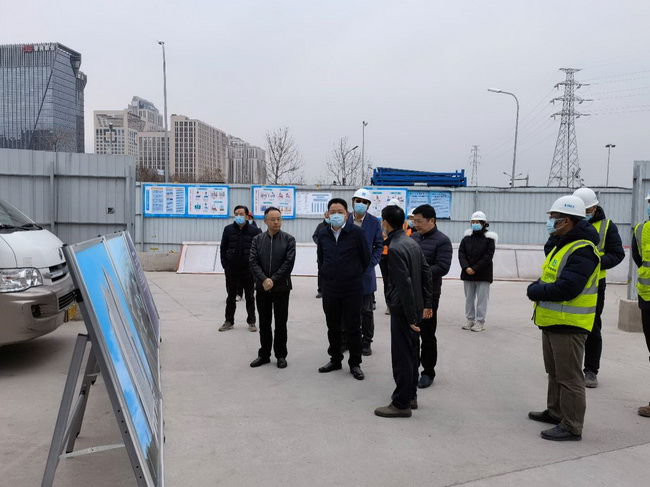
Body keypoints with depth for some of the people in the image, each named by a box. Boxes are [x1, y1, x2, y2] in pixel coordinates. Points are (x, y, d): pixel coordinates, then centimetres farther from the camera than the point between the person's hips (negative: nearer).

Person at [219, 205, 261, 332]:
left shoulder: (254, 230, -5)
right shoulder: (228, 229, 2)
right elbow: (223, 248, 6)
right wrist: (225, 265, 0)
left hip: (248, 269, -2)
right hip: (231, 269, 2)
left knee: (250, 297, 9)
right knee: (231, 297, 12)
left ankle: (251, 322, 19)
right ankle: (229, 321, 23)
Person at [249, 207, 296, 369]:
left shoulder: (289, 239, -2)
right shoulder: (257, 239, 5)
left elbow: (289, 263, -10)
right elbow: (253, 262, -2)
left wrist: (273, 280, -15)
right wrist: (264, 280, -16)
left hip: (281, 287, -2)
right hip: (262, 287, 2)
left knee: (280, 323, 6)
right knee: (264, 323, 11)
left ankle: (281, 355, 18)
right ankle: (264, 354, 22)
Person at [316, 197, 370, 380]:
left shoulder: (356, 232, -10)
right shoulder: (323, 233, 1)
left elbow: (366, 258, 0)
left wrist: (355, 274, 9)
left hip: (352, 289, -4)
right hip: (330, 289, 4)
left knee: (353, 328, 6)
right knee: (333, 327, 15)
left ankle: (355, 363, 20)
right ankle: (335, 360, 31)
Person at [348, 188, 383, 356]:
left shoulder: (374, 222, -1)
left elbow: (379, 245, 2)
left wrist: (370, 263, -8)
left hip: (365, 273, -1)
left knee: (366, 310, 7)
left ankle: (366, 342, 20)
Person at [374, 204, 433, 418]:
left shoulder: (394, 248, -20)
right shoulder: (412, 242, 8)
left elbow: (404, 285, -23)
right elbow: (426, 273, 11)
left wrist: (410, 317, -19)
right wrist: (426, 304, 16)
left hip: (403, 310, -9)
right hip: (416, 307, 9)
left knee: (401, 357, 1)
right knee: (410, 353, 19)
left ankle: (401, 404, 11)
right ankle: (411, 396, 31)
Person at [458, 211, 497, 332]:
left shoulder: (489, 239, -4)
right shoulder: (467, 238, 7)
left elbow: (488, 257, -11)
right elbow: (461, 254, 2)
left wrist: (475, 269, -16)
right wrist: (466, 267, -13)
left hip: (483, 275, -4)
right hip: (467, 273, 4)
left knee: (481, 298, 0)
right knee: (469, 298, 11)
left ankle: (480, 321, 8)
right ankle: (470, 319, 22)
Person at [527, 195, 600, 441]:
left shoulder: (582, 251, -20)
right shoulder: (562, 245, 14)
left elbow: (565, 289, -29)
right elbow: (547, 278, 18)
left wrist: (535, 291, -14)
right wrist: (537, 288, -4)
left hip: (569, 325, -10)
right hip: (552, 322, 10)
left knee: (569, 377, 0)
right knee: (555, 372, 22)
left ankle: (572, 427, 10)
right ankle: (555, 412, 36)